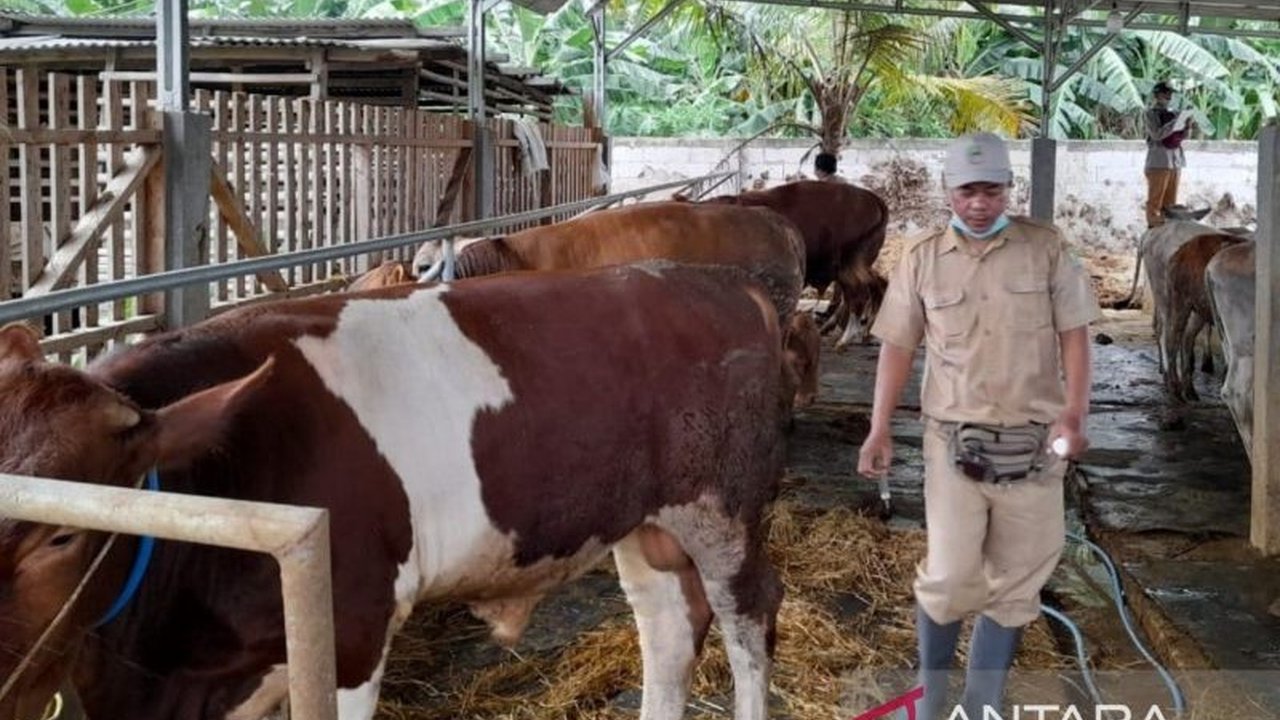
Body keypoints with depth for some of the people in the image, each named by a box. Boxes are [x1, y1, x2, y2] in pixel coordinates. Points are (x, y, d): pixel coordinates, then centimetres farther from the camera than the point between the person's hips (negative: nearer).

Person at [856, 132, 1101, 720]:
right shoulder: (921, 259, 2)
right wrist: (879, 429, -1)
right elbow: (897, 347, 5)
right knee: (949, 576, -6)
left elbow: (1073, 335, 0)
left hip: (1033, 442, 1)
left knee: (1014, 582, 7)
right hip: (954, 441, -1)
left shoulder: (1047, 249, 0)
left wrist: (1074, 413, -13)